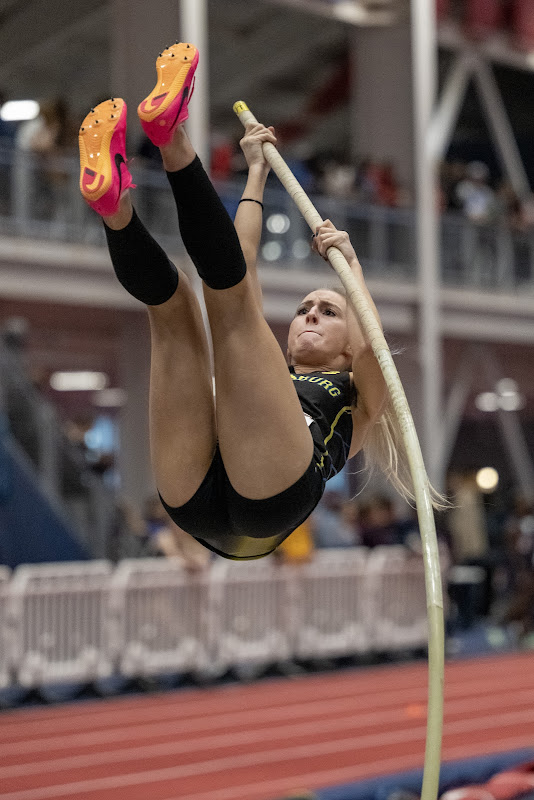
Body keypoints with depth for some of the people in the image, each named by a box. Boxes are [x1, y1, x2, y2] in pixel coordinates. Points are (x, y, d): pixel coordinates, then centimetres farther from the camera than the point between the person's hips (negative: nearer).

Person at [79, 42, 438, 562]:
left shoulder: (356, 395, 36)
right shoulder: (265, 377, 44)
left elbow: (372, 350, 9)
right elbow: (246, 266, 42)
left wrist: (350, 261, 17)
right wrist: (256, 173, 47)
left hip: (273, 497, -4)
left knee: (227, 291, -9)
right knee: (169, 296, 2)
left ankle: (174, 140, -27)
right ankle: (114, 205, -28)